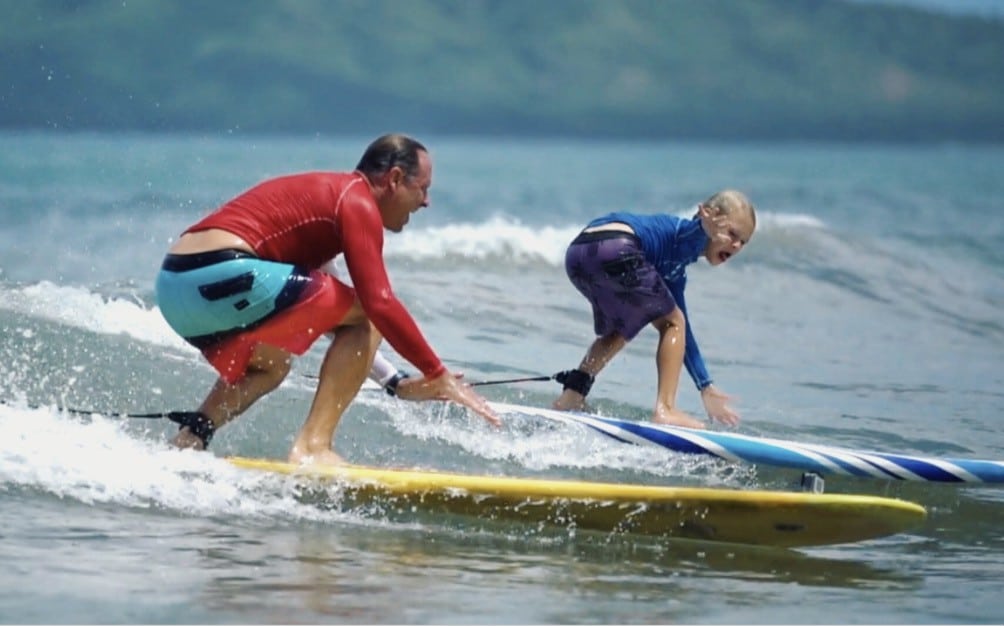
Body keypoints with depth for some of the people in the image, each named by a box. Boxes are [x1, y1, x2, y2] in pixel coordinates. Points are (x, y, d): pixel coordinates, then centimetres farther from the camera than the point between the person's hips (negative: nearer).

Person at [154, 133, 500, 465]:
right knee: (365, 316, 0)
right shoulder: (357, 202, -1)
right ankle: (312, 446, -9)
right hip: (224, 275, -10)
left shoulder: (324, 191, 28)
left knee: (270, 367, 34)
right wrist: (439, 376, -6)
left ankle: (188, 438, 10)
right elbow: (380, 304, -13)